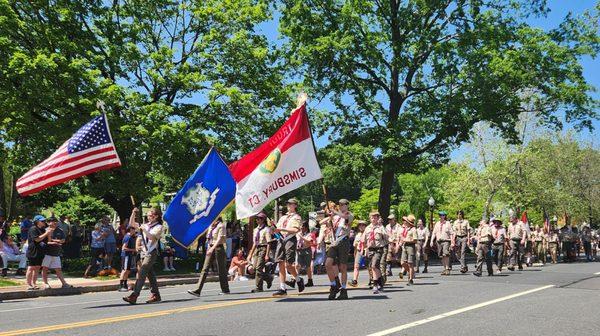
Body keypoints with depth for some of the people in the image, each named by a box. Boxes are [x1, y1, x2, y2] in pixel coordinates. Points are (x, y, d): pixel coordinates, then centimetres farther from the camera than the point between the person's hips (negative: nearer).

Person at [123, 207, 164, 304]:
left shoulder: (159, 227, -3)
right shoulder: (146, 225, 16)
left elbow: (152, 237, -18)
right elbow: (132, 223, 16)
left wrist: (144, 230, -21)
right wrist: (133, 213, 5)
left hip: (151, 253, -7)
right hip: (144, 252, 7)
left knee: (141, 273, -16)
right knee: (150, 274, 9)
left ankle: (134, 296, -21)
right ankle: (155, 295, 16)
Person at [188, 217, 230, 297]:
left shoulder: (221, 226, -8)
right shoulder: (211, 226, 15)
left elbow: (219, 239, -17)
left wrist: (212, 248, -25)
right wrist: (209, 247, 14)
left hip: (218, 248, -7)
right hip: (210, 248, 7)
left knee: (221, 269, 2)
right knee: (205, 269, -3)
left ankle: (225, 290, 15)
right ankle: (198, 290, -9)